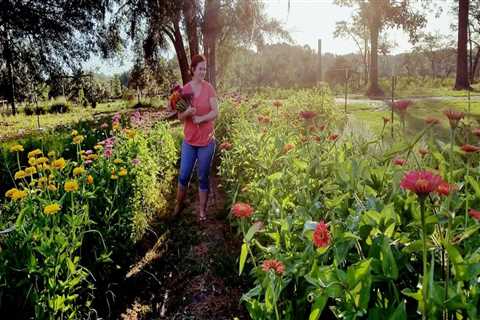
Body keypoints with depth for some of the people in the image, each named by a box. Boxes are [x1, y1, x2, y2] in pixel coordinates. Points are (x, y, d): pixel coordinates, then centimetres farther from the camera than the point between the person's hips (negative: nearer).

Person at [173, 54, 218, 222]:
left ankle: (202, 210, 21)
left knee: (203, 177, 8)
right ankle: (178, 205, 30)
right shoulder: (184, 89, 0)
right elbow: (180, 117, 0)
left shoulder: (208, 88, -4)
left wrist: (200, 118, -21)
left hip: (207, 141, -1)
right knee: (183, 176, 8)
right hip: (189, 141, 1)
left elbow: (215, 112, -7)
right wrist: (187, 112, -20)